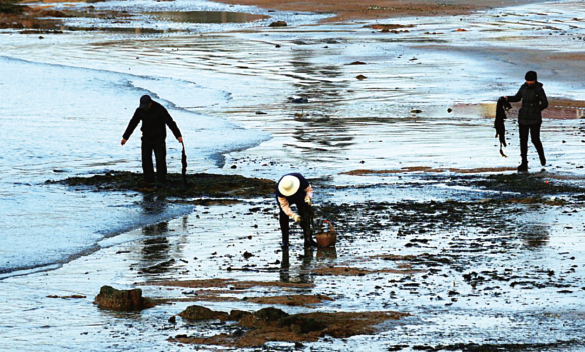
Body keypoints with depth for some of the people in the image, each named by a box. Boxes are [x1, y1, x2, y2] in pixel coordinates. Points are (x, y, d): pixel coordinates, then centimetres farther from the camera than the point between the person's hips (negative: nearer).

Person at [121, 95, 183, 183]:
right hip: (147, 138, 4)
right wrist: (125, 137, 4)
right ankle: (149, 180, 4)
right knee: (146, 158, -1)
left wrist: (178, 135, -25)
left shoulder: (159, 109, -17)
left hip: (159, 138, -4)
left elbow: (170, 122, -19)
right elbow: (132, 123, 4)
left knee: (160, 158, -7)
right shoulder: (140, 110, -4)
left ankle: (161, 179, 1)